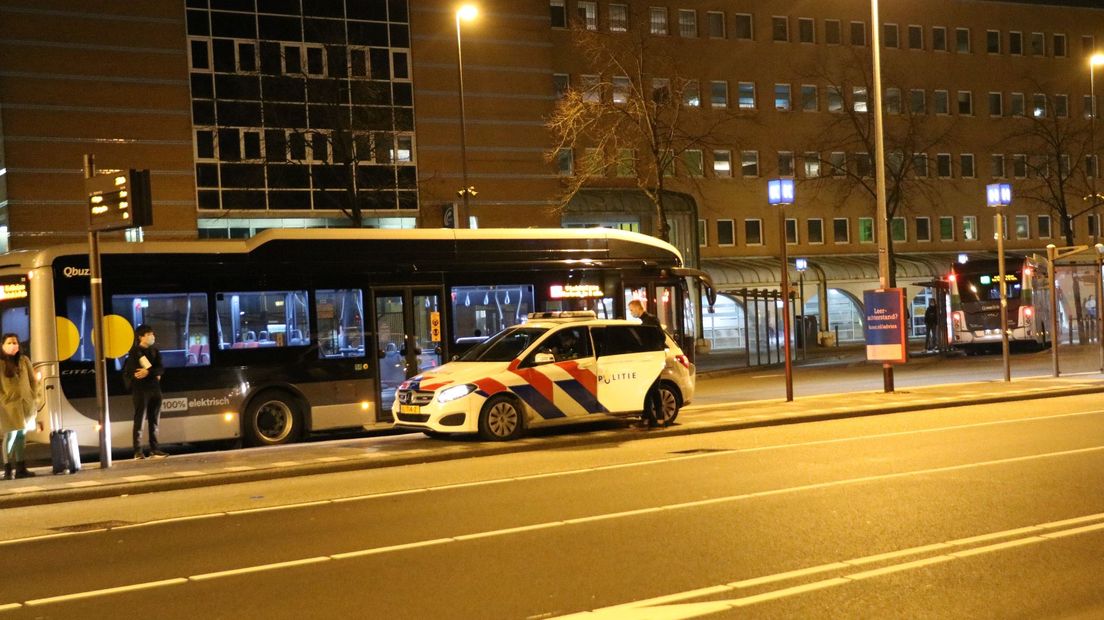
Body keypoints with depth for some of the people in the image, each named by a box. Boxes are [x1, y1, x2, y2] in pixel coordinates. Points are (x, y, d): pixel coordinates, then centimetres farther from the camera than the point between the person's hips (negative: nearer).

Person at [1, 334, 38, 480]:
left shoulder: (24, 360, 9)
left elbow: (33, 380, 13)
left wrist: (32, 396, 5)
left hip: (26, 404, 4)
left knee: (22, 436, 8)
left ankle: (21, 468, 13)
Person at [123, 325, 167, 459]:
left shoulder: (155, 351, 14)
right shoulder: (134, 352, -3)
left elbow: (161, 369, 4)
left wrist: (148, 372, -16)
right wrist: (154, 373, -9)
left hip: (155, 389, 5)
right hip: (141, 389, -5)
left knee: (154, 421, 6)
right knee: (139, 421, -6)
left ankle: (154, 449, 9)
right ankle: (138, 452, -7)